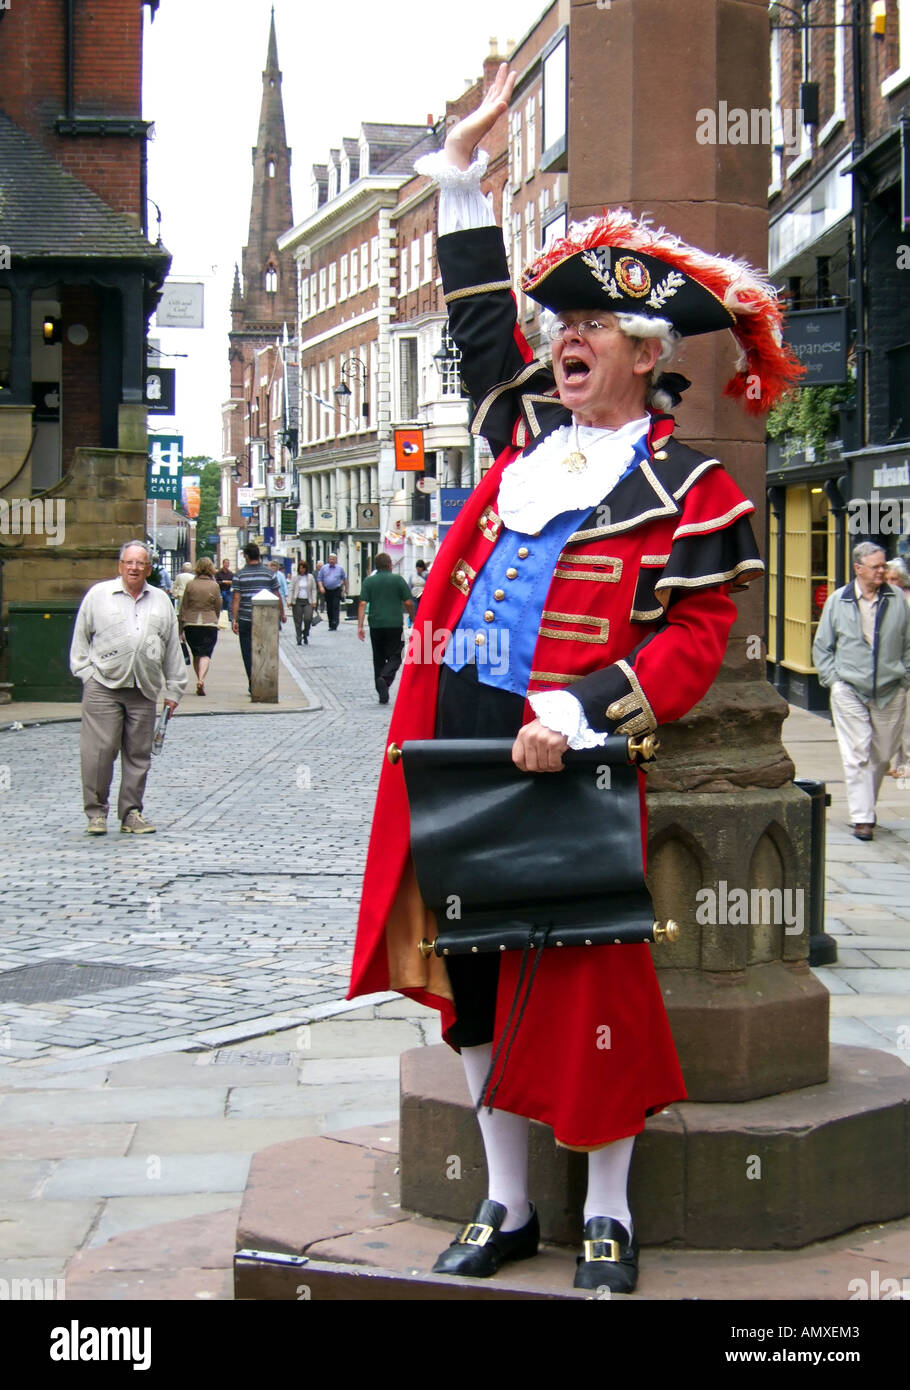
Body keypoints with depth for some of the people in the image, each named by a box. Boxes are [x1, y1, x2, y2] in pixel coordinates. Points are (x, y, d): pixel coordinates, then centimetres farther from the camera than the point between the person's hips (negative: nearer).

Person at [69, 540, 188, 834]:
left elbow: (172, 647, 17)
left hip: (143, 690, 3)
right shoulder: (99, 595, 7)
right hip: (103, 686, -3)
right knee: (99, 750, -7)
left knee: (138, 754, 4)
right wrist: (86, 672, -1)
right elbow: (81, 637, 10)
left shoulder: (161, 601, 15)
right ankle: (96, 812, 3)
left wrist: (174, 689, 15)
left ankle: (131, 813, 13)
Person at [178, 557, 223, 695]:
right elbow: (218, 607, 4)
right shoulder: (214, 586, -2)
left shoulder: (190, 584, 2)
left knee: (196, 654, 16)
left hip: (191, 624, 2)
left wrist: (181, 627, 10)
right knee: (206, 654, -5)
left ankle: (200, 680, 18)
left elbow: (183, 607, 4)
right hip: (209, 624, -2)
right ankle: (201, 679, -26)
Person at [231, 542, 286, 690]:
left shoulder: (239, 575, -3)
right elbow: (277, 596, 3)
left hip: (245, 619, -1)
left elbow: (236, 599, -8)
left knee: (248, 653, 7)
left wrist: (234, 619, -7)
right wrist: (281, 613, 16)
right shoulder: (269, 573, 0)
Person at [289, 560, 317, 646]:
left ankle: (305, 635, 11)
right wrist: (290, 601, -1)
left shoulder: (310, 577, 7)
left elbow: (313, 589, 9)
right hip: (297, 601, 0)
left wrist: (314, 601, 1)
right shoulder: (294, 577, 5)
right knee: (298, 621, 0)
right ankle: (299, 639, 8)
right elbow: (292, 590, 6)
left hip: (308, 601, 0)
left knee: (308, 618, -14)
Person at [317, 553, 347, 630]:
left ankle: (334, 625, -16)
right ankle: (330, 625, 15)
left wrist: (346, 588, 19)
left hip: (336, 590, -2)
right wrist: (321, 587, -7)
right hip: (327, 591, 2)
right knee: (329, 608, 6)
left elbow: (344, 578, 17)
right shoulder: (324, 568, 6)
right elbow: (319, 578, 8)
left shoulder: (339, 568, 5)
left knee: (335, 607, -12)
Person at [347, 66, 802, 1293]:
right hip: (456, 749, 7)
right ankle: (506, 1208, 22)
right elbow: (480, 317, 27)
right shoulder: (529, 433, 15)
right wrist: (462, 167, 25)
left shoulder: (687, 489, -4)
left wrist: (578, 718, -21)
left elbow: (694, 640, -10)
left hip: (566, 761, -6)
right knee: (471, 974, 10)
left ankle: (608, 1216, 14)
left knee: (583, 982, -1)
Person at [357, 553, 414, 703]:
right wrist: (412, 617, 15)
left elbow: (362, 604, -4)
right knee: (394, 657, 3)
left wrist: (360, 626, -5)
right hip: (395, 624, -3)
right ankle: (385, 679, -26)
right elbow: (408, 602, -2)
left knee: (379, 659, 12)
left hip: (376, 625, 3)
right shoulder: (397, 579, -1)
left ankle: (382, 695, 12)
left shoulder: (368, 581, 4)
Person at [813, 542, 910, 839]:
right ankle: (861, 817, -7)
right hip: (849, 690, -2)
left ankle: (867, 805, 30)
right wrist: (833, 679, 0)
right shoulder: (837, 601, 2)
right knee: (857, 753, -7)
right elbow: (822, 646, 9)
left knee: (883, 754, 9)